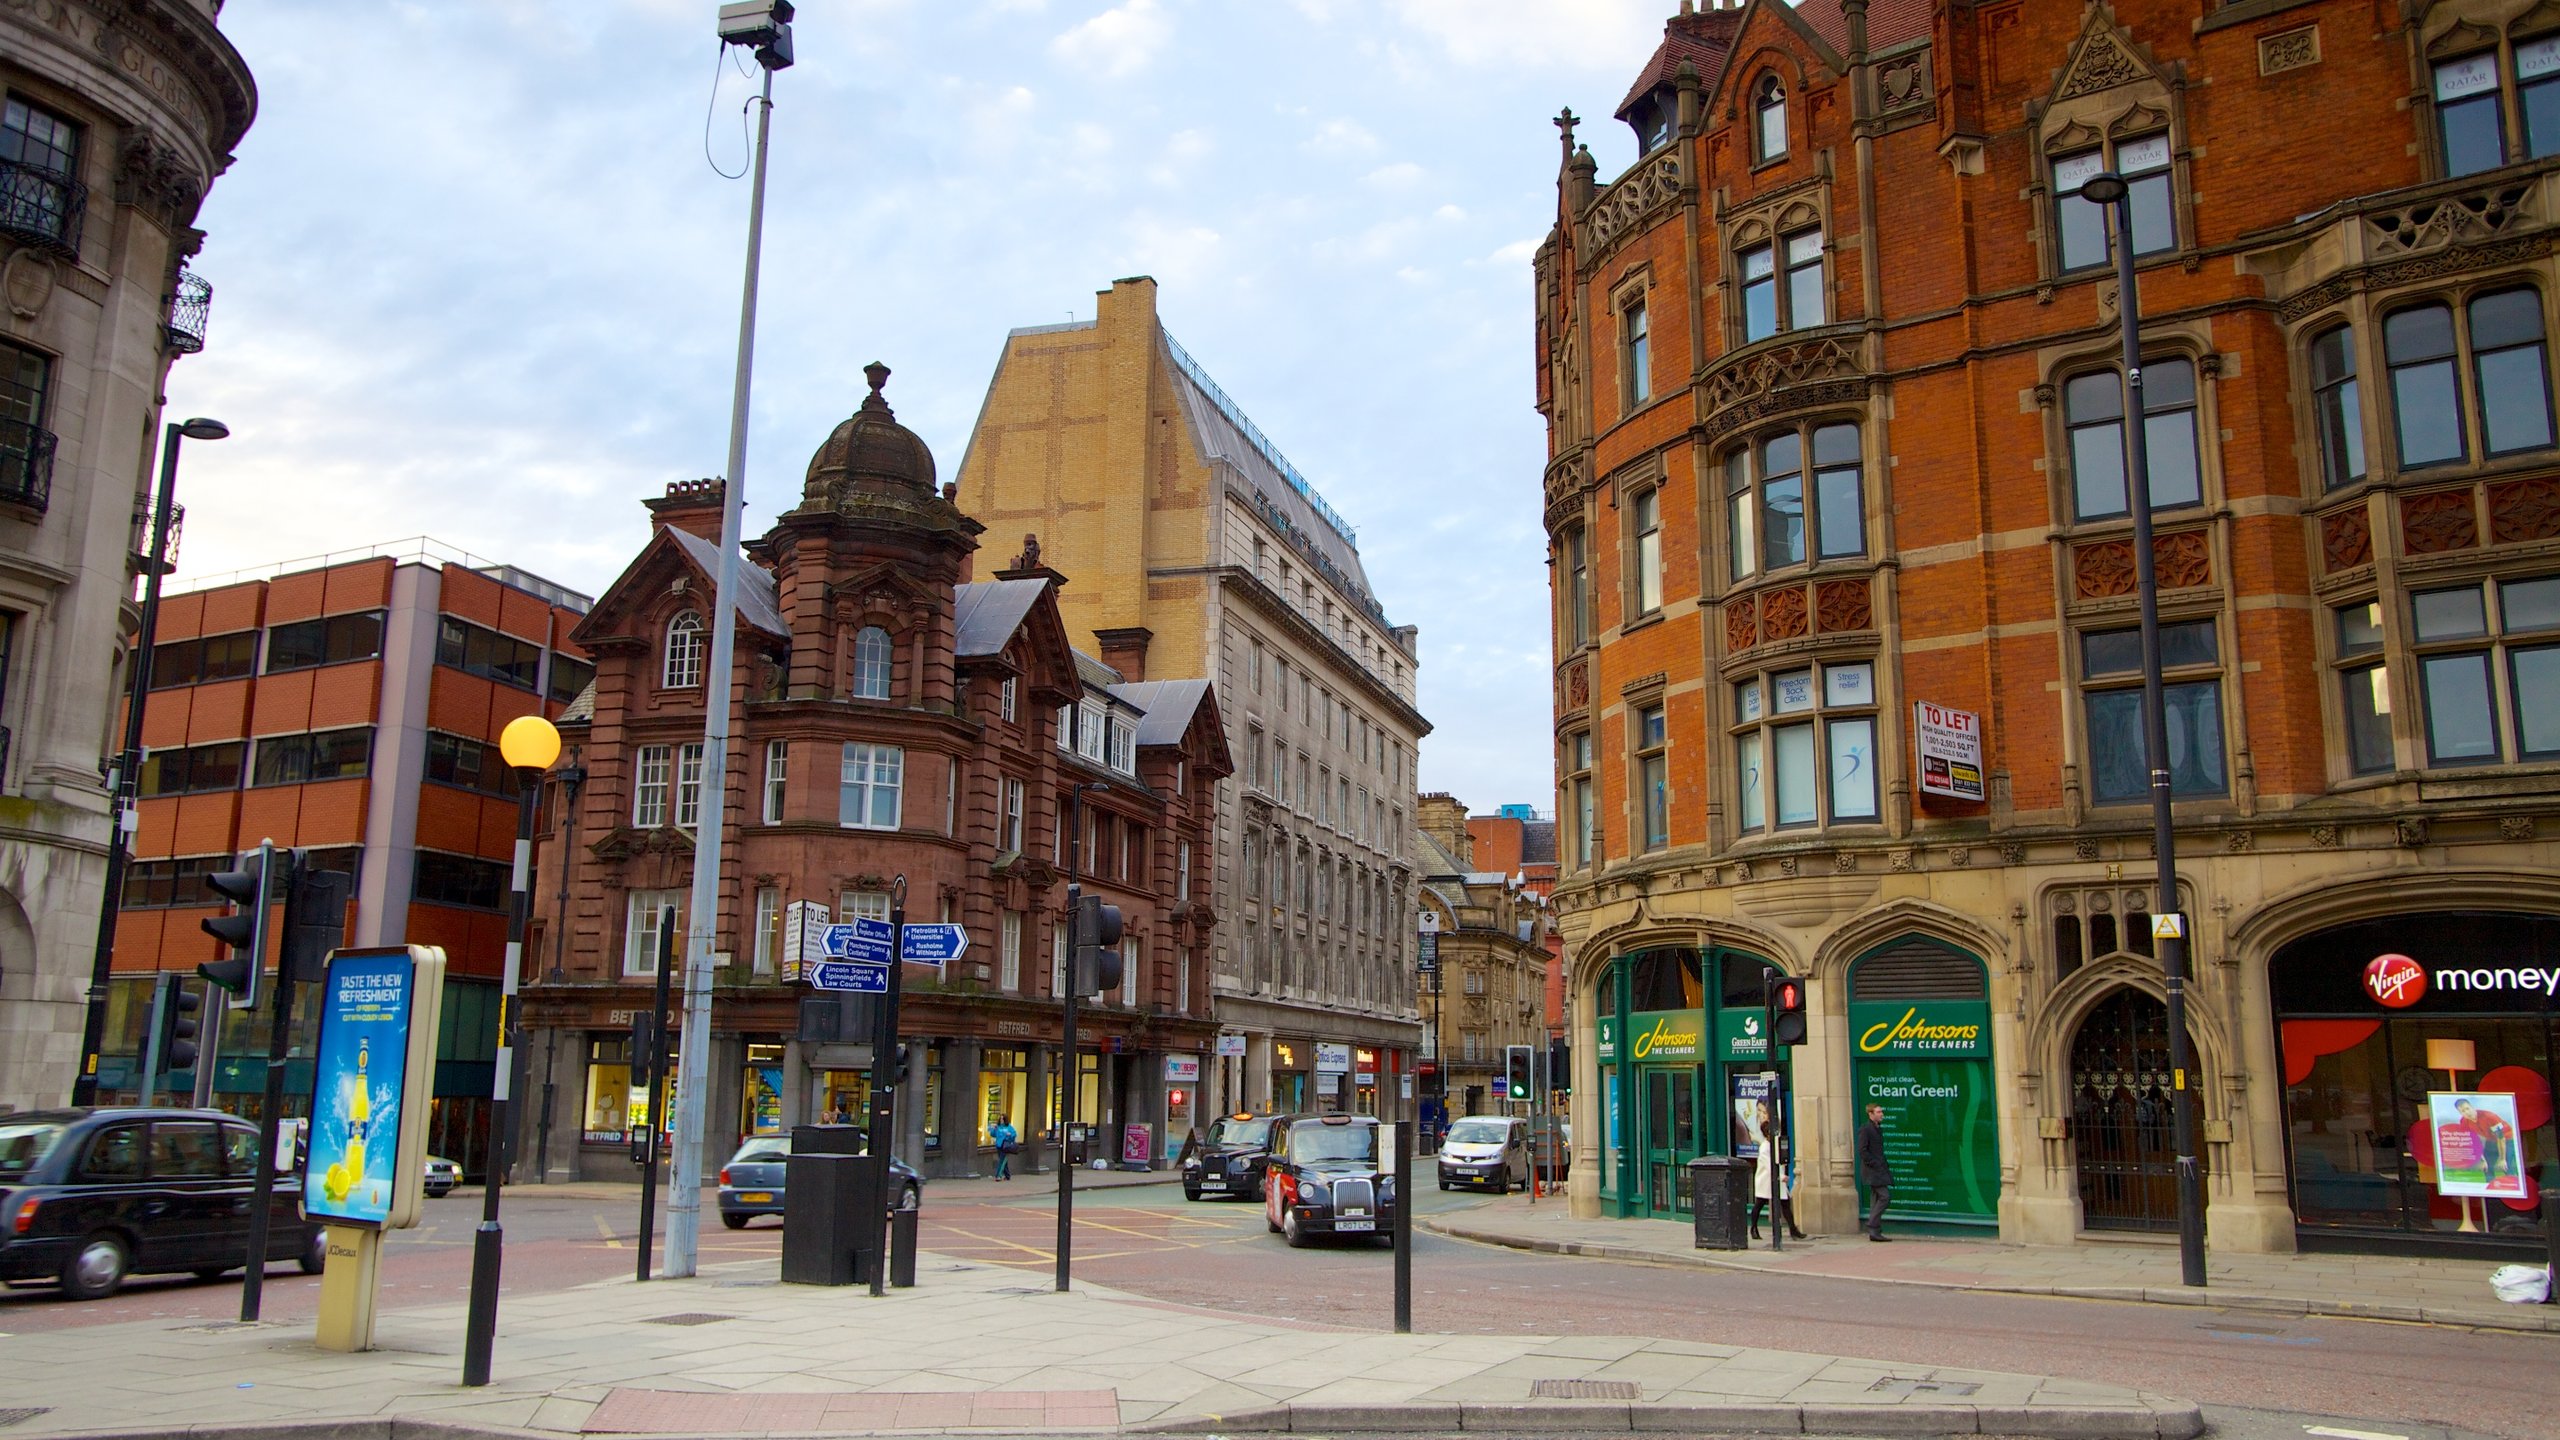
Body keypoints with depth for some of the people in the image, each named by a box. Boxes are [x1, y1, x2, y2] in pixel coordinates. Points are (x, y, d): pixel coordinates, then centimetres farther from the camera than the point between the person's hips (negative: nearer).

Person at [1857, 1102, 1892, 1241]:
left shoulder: (1878, 1129, 18)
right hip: (1872, 1170, -9)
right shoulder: (1865, 1129, -10)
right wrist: (1875, 1164, -18)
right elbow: (1862, 1151, -15)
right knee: (1885, 1196, -15)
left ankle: (1875, 1232, 10)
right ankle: (1872, 1228, -10)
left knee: (1876, 1199, 8)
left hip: (1880, 1170, 9)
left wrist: (1885, 1166, 11)